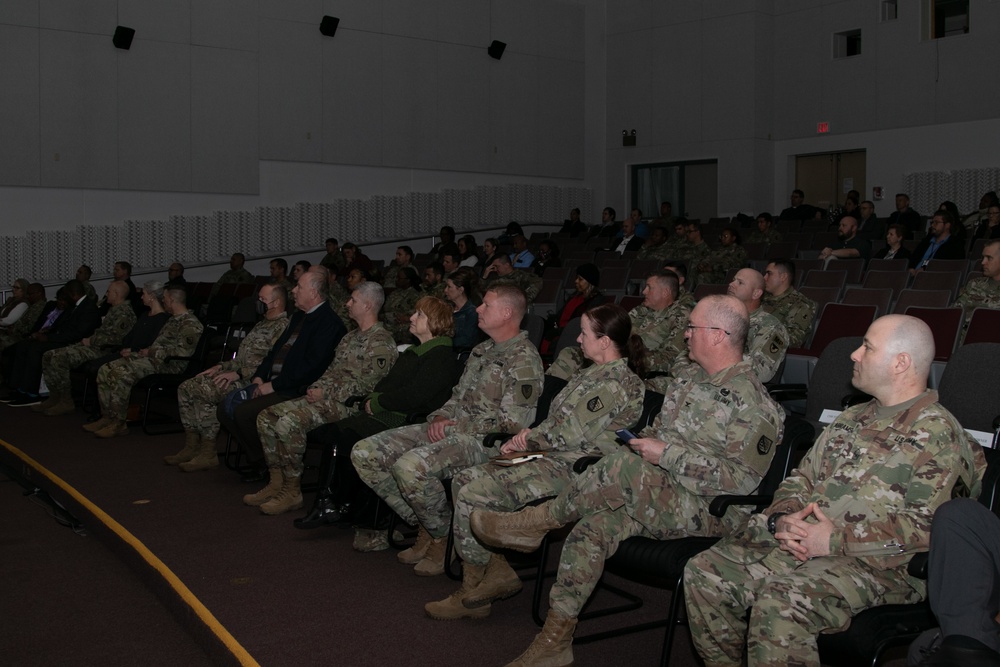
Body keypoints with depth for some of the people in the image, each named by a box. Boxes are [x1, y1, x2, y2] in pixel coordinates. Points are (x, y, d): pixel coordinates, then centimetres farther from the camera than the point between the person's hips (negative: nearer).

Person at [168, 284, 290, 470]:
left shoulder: (283, 327, -11)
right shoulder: (262, 324, 23)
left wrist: (238, 374, -22)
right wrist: (221, 367, 11)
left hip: (251, 382, -10)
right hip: (238, 375, 10)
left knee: (204, 392, -26)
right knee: (186, 388, -2)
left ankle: (208, 453, -16)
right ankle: (191, 447, -1)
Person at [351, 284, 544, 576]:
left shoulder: (524, 361, -10)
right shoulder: (482, 350, 19)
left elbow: (512, 423, -15)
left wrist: (455, 426, -12)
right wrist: (440, 417, 2)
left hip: (483, 442, -9)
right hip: (453, 429, 9)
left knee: (411, 466, -35)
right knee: (364, 453, -5)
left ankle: (443, 537, -9)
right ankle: (424, 524, 4)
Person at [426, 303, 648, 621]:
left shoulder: (617, 382, -15)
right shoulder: (593, 373, 18)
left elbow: (570, 434, -19)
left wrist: (531, 438, -3)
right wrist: (529, 435, 2)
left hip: (572, 468, -11)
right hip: (554, 457, 11)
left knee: (474, 493, -18)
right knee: (465, 479, -1)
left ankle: (472, 591, -2)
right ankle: (499, 572, 0)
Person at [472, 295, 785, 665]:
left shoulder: (751, 403, -13)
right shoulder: (689, 379, 14)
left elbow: (741, 479, -19)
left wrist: (666, 454, -20)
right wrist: (644, 440, 3)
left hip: (709, 511, -8)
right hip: (653, 498, 8)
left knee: (625, 467, -32)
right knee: (592, 527, -19)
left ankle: (538, 520, -14)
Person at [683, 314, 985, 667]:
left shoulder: (937, 433, -5)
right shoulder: (852, 419, 22)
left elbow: (926, 526, -15)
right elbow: (800, 478, 23)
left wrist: (837, 540, -18)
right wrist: (782, 518, 0)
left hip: (875, 564, -8)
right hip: (800, 543, 8)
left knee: (778, 604, -34)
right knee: (703, 571, -10)